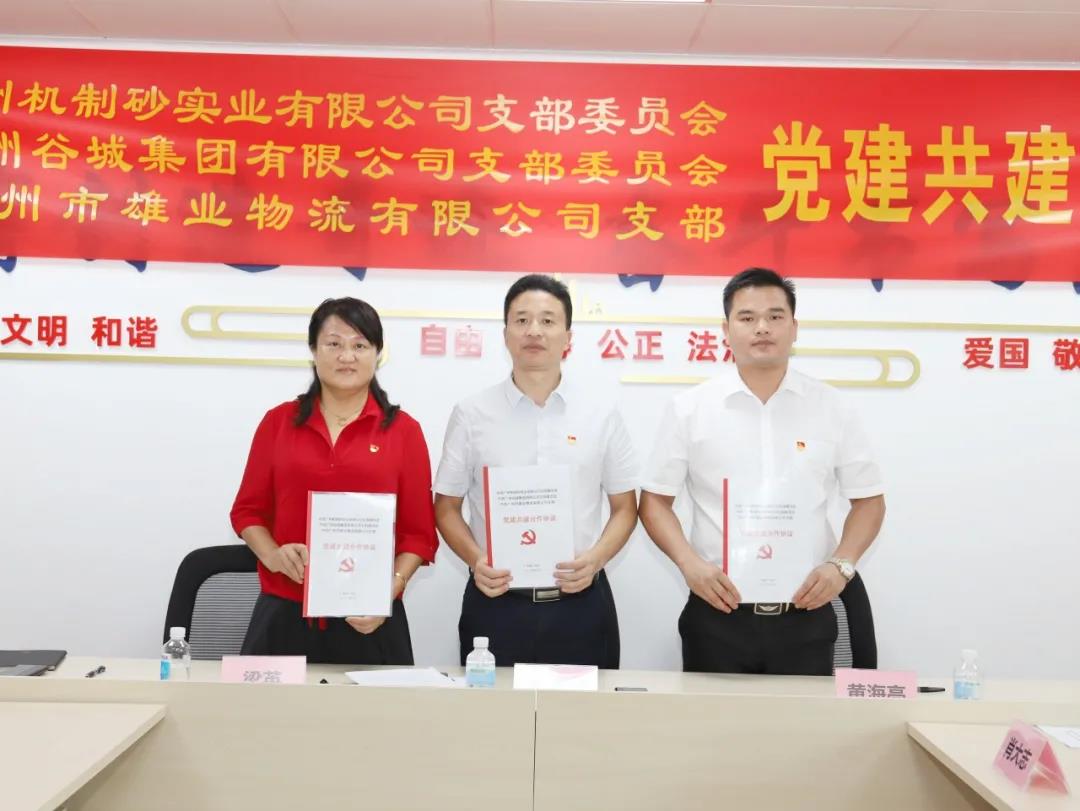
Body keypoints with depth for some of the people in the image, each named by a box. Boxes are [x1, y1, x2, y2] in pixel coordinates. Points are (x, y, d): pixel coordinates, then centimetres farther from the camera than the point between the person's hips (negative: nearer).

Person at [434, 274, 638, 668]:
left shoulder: (601, 413, 3)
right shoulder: (471, 413, 2)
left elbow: (625, 508, 8)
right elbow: (446, 507, 6)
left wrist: (595, 558, -10)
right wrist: (476, 560, -12)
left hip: (580, 603, 1)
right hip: (495, 602, 0)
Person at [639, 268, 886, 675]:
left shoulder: (832, 408, 1)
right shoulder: (690, 408, -2)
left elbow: (868, 500, 8)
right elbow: (655, 500, 1)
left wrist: (841, 565, -8)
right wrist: (689, 562, -13)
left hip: (806, 616, 1)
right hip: (717, 615, -1)